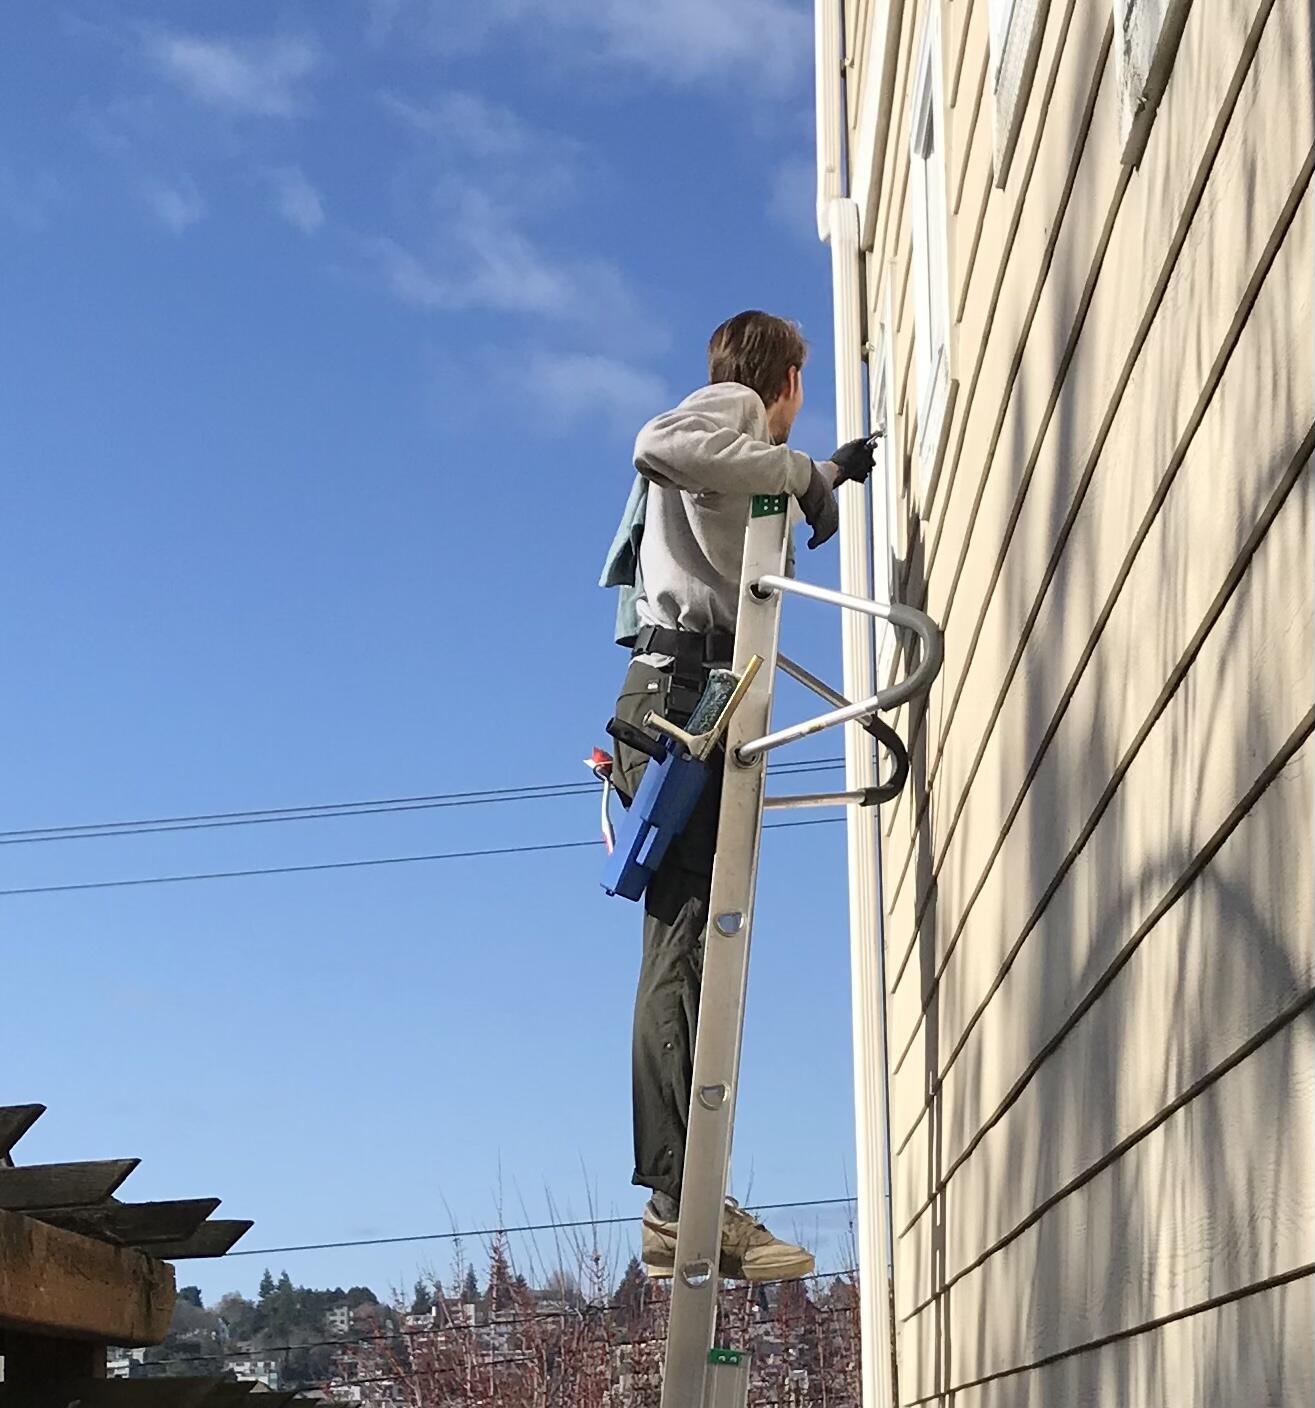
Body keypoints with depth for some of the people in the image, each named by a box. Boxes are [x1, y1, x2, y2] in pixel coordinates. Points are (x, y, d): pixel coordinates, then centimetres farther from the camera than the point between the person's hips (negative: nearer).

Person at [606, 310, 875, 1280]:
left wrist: (826, 484, 49)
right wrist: (800, 470, -10)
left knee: (689, 947, 1)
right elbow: (660, 445, -17)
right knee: (690, 944, -20)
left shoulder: (738, 448, 35)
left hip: (681, 700, 10)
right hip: (688, 682, -10)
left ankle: (681, 1205, -4)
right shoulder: (735, 403, 6)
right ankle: (684, 1198, -29)